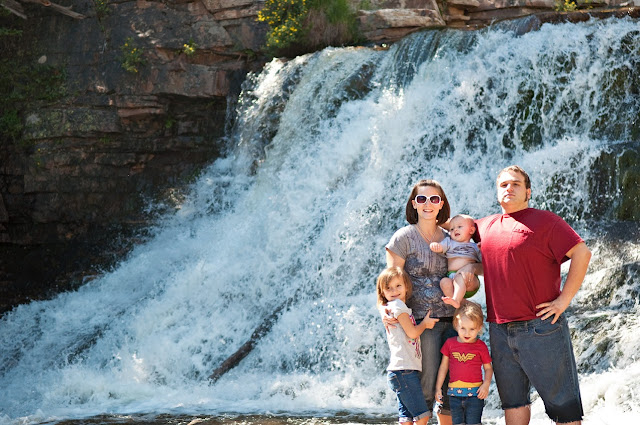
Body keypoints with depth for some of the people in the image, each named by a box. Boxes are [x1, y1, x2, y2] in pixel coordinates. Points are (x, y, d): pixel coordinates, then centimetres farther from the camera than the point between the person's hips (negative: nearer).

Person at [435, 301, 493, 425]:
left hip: (474, 393, -2)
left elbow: (488, 368, 6)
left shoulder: (481, 346, 0)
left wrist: (486, 384, -11)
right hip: (454, 393, 2)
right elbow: (443, 367, 12)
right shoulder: (450, 343, 5)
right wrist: (438, 387, 11)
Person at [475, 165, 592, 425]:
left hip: (540, 327, -6)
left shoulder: (544, 221, -4)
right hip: (499, 330, 6)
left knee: (562, 402, -2)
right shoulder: (487, 226, 15)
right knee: (513, 401, 12)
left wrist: (564, 300, -14)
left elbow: (581, 253, -12)